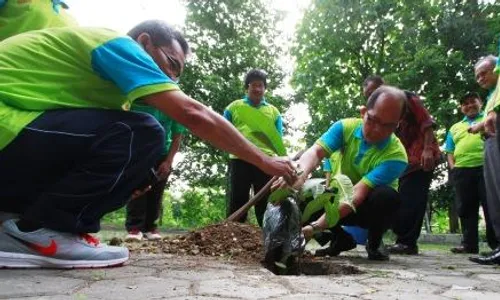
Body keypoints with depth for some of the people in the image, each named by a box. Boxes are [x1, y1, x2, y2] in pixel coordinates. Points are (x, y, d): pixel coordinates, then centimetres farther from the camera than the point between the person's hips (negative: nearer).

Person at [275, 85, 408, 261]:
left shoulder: (396, 156, -28)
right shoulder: (346, 127, -17)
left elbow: (358, 194, -38)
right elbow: (316, 151, -32)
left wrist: (315, 227, -49)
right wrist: (299, 175, -57)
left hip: (371, 208, -3)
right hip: (341, 199, 3)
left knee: (386, 196, -36)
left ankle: (374, 242, -4)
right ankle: (341, 239, 2)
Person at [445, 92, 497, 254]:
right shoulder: (455, 128, 25)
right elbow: (450, 152, 21)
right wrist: (452, 167, 5)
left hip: (486, 167, -3)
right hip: (462, 171, 4)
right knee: (466, 208, 2)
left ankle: (496, 243, -1)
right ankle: (469, 244, 6)